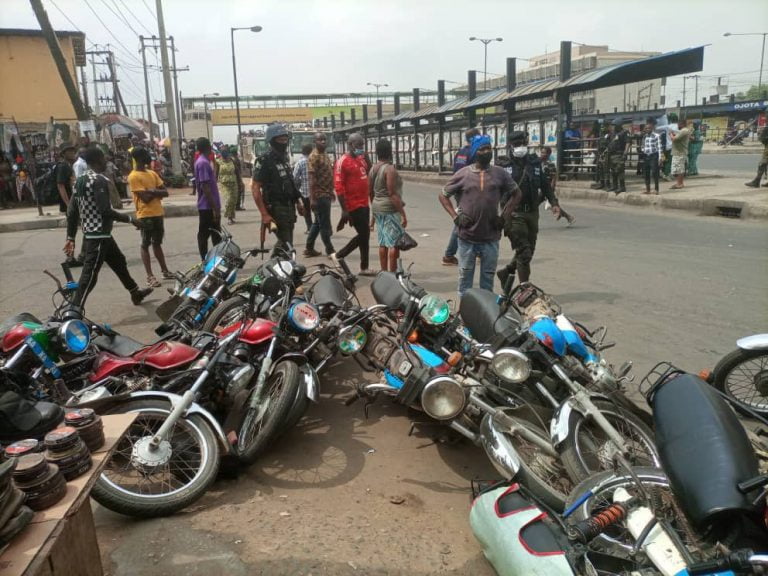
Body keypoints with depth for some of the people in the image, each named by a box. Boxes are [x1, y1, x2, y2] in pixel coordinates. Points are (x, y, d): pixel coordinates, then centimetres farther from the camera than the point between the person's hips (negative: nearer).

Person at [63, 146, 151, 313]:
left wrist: (70, 238, 15)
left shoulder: (80, 181, 12)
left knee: (119, 262, 24)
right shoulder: (99, 180, -16)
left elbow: (71, 212, 12)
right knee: (89, 275, -9)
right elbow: (105, 211, -23)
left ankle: (135, 292, 40)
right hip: (99, 236, -10)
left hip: (90, 235, 10)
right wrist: (130, 218, -12)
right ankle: (74, 311, -10)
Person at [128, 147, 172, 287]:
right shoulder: (134, 176, -11)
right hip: (145, 215, -7)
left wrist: (152, 191, -11)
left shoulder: (152, 173, 12)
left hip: (158, 213, 7)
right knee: (145, 245, -1)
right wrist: (156, 192, -3)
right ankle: (150, 276, 1)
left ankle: (165, 271, 25)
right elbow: (145, 197, -18)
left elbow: (165, 193, 5)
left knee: (157, 243, 17)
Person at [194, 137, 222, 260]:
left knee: (216, 234, 13)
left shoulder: (202, 161, 14)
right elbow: (205, 187, -22)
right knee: (204, 235, -2)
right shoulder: (203, 163, -16)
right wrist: (215, 208, -22)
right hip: (208, 206, -10)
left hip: (208, 206, 10)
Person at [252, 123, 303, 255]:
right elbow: (255, 188, -17)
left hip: (289, 208, 8)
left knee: (285, 242, 14)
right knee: (286, 245, -10)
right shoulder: (264, 161, -13)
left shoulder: (285, 158, 12)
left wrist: (298, 202, 17)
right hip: (276, 209, -8)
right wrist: (264, 214, -23)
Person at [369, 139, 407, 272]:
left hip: (377, 208, 8)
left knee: (383, 243, 13)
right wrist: (403, 214, -19)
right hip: (391, 209, -8)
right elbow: (392, 194, -20)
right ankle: (392, 274, -2)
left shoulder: (373, 169, 9)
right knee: (394, 243, -4)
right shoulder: (390, 169, -15)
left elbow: (370, 192, 15)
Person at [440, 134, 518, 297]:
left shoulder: (500, 174, 2)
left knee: (488, 276, 12)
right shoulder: (463, 174, -2)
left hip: (491, 237, 1)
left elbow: (516, 194, 13)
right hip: (467, 237, -1)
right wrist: (455, 216, -4)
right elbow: (443, 195, 7)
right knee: (465, 275, 9)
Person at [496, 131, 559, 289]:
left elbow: (545, 185, 14)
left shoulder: (535, 163, 10)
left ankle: (506, 272, 33)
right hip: (515, 214, -5)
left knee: (529, 250, 13)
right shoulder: (506, 166, -4)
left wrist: (554, 202, 3)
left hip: (533, 212, 6)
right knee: (523, 252, -6)